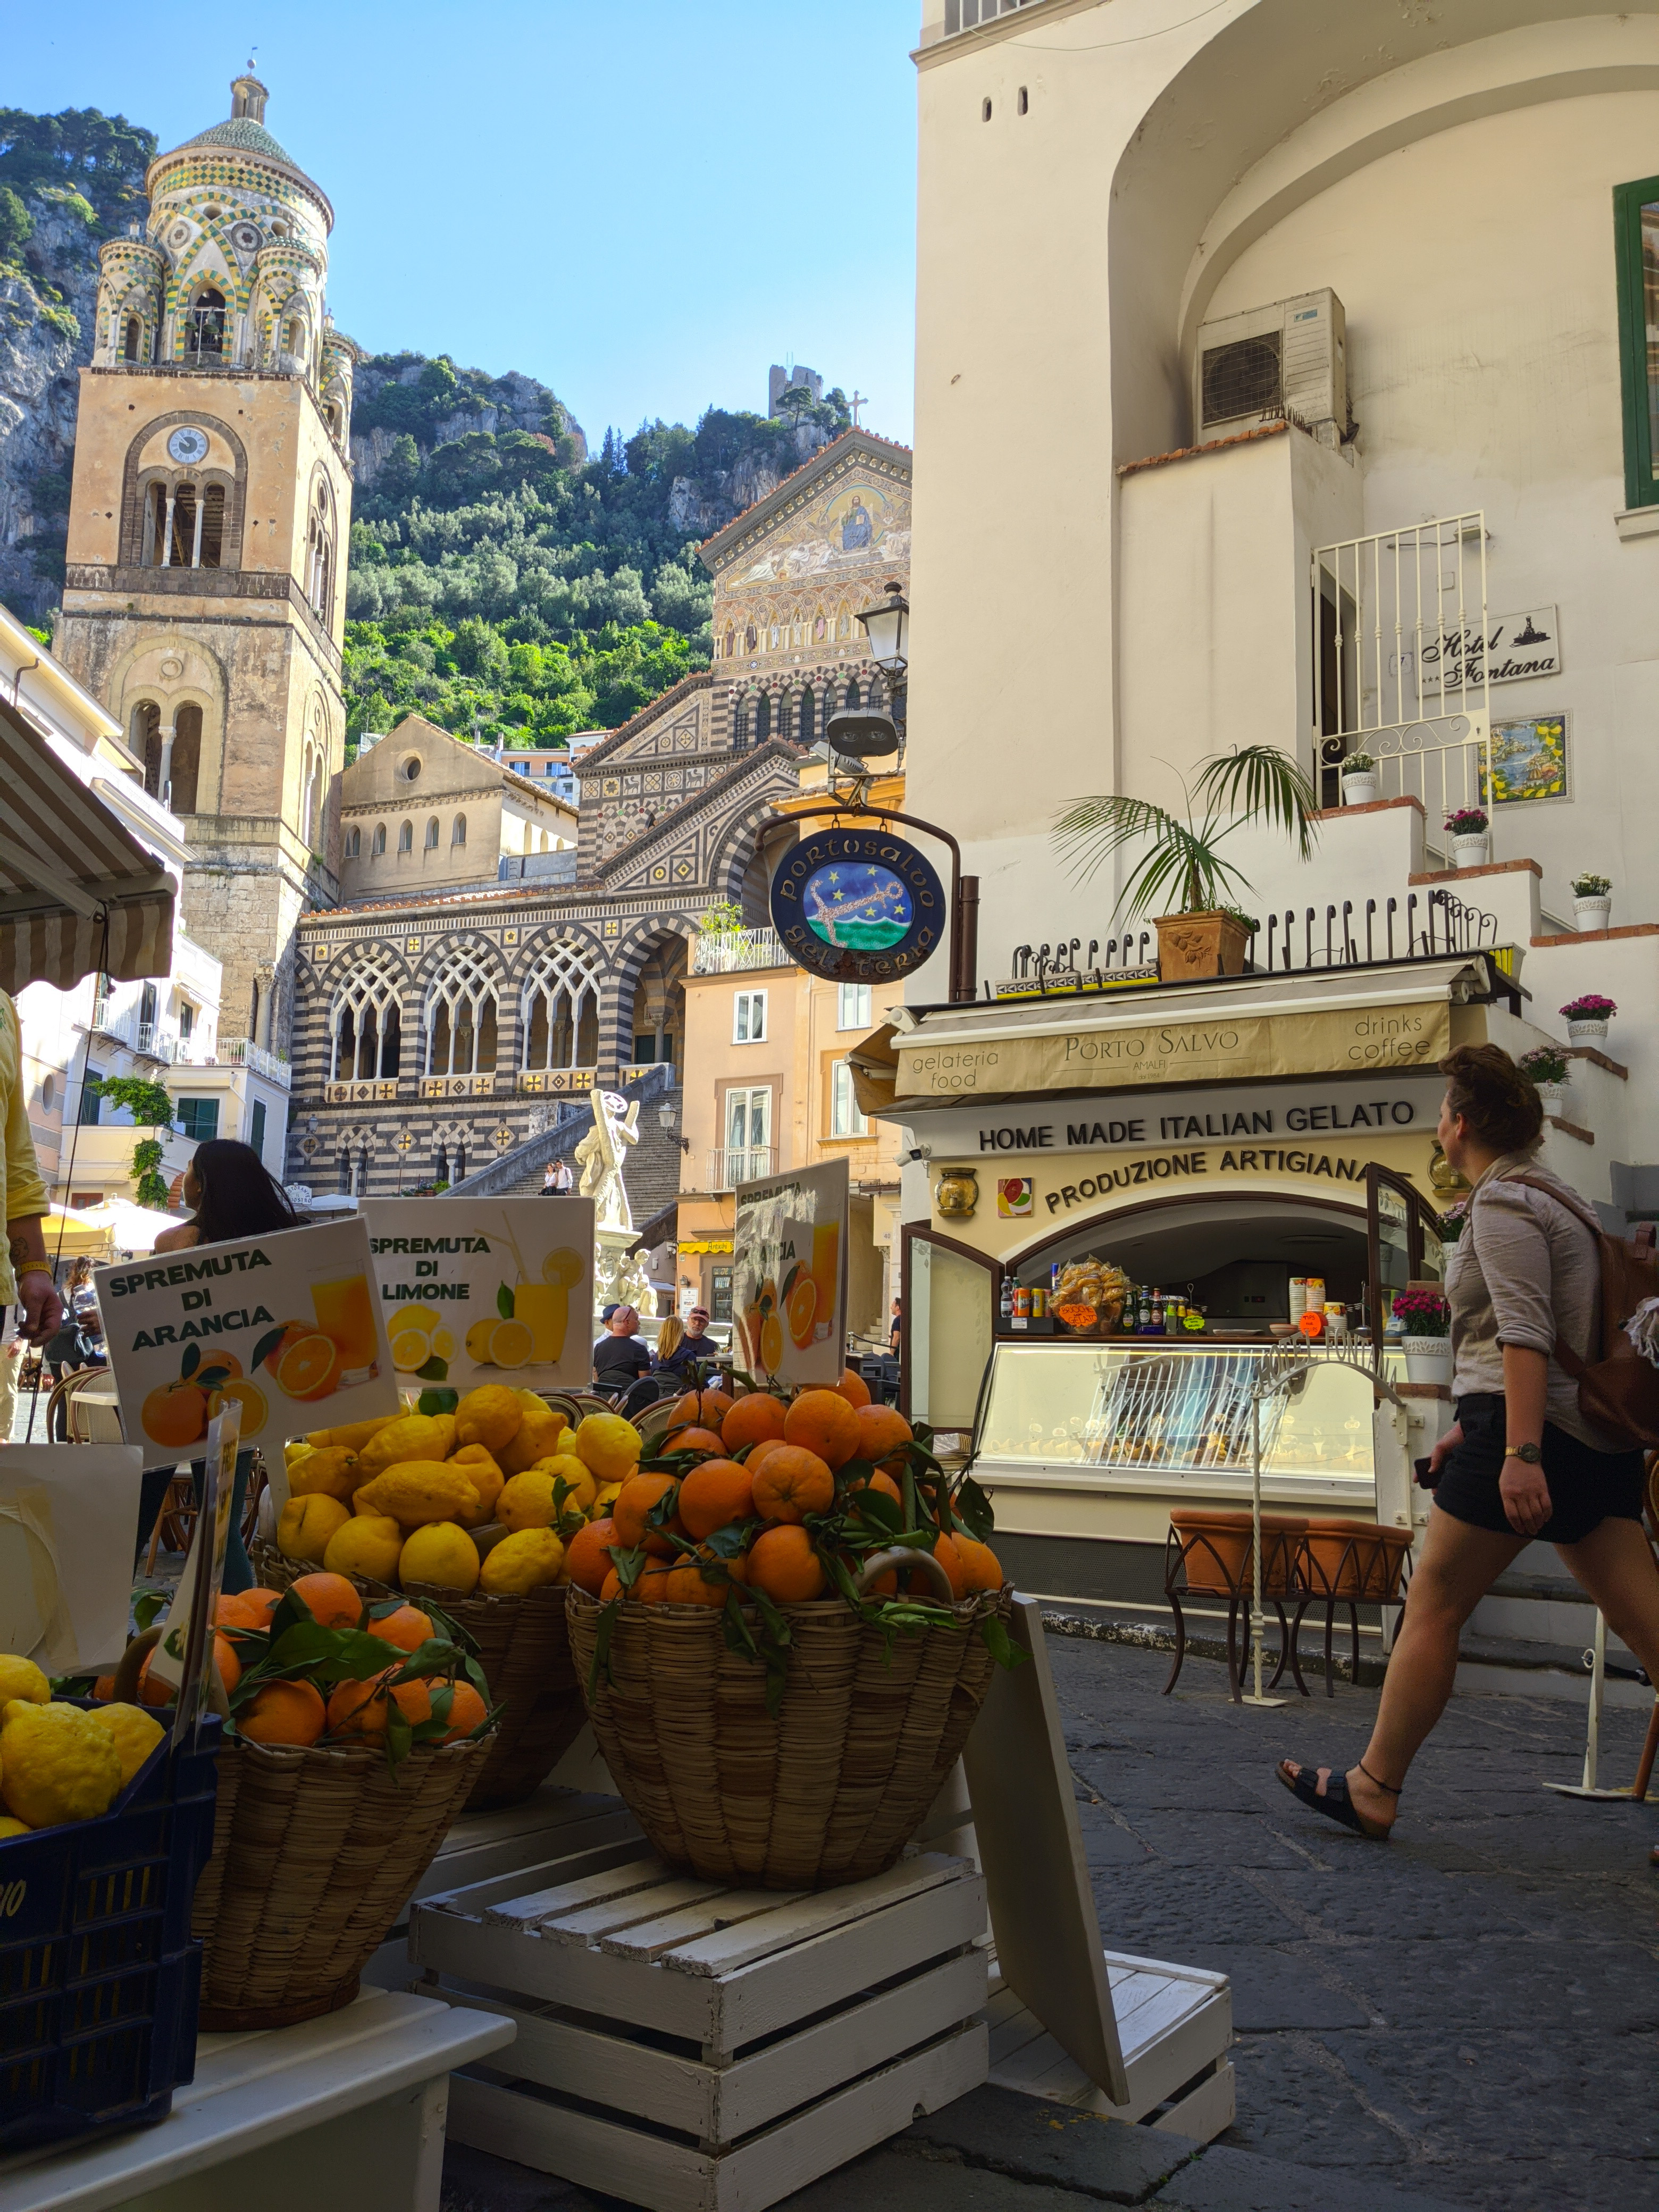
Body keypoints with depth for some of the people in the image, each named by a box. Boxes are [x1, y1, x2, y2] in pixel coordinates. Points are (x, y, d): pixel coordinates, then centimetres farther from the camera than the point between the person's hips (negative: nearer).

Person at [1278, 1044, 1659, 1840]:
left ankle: (1372, 1791, 8)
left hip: (1526, 1428, -9)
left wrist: (1519, 1452, -26)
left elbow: (1525, 1333, -20)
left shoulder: (1502, 1200, -8)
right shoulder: (1557, 1196, 22)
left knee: (1432, 1604, 0)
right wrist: (1475, 1424, 31)